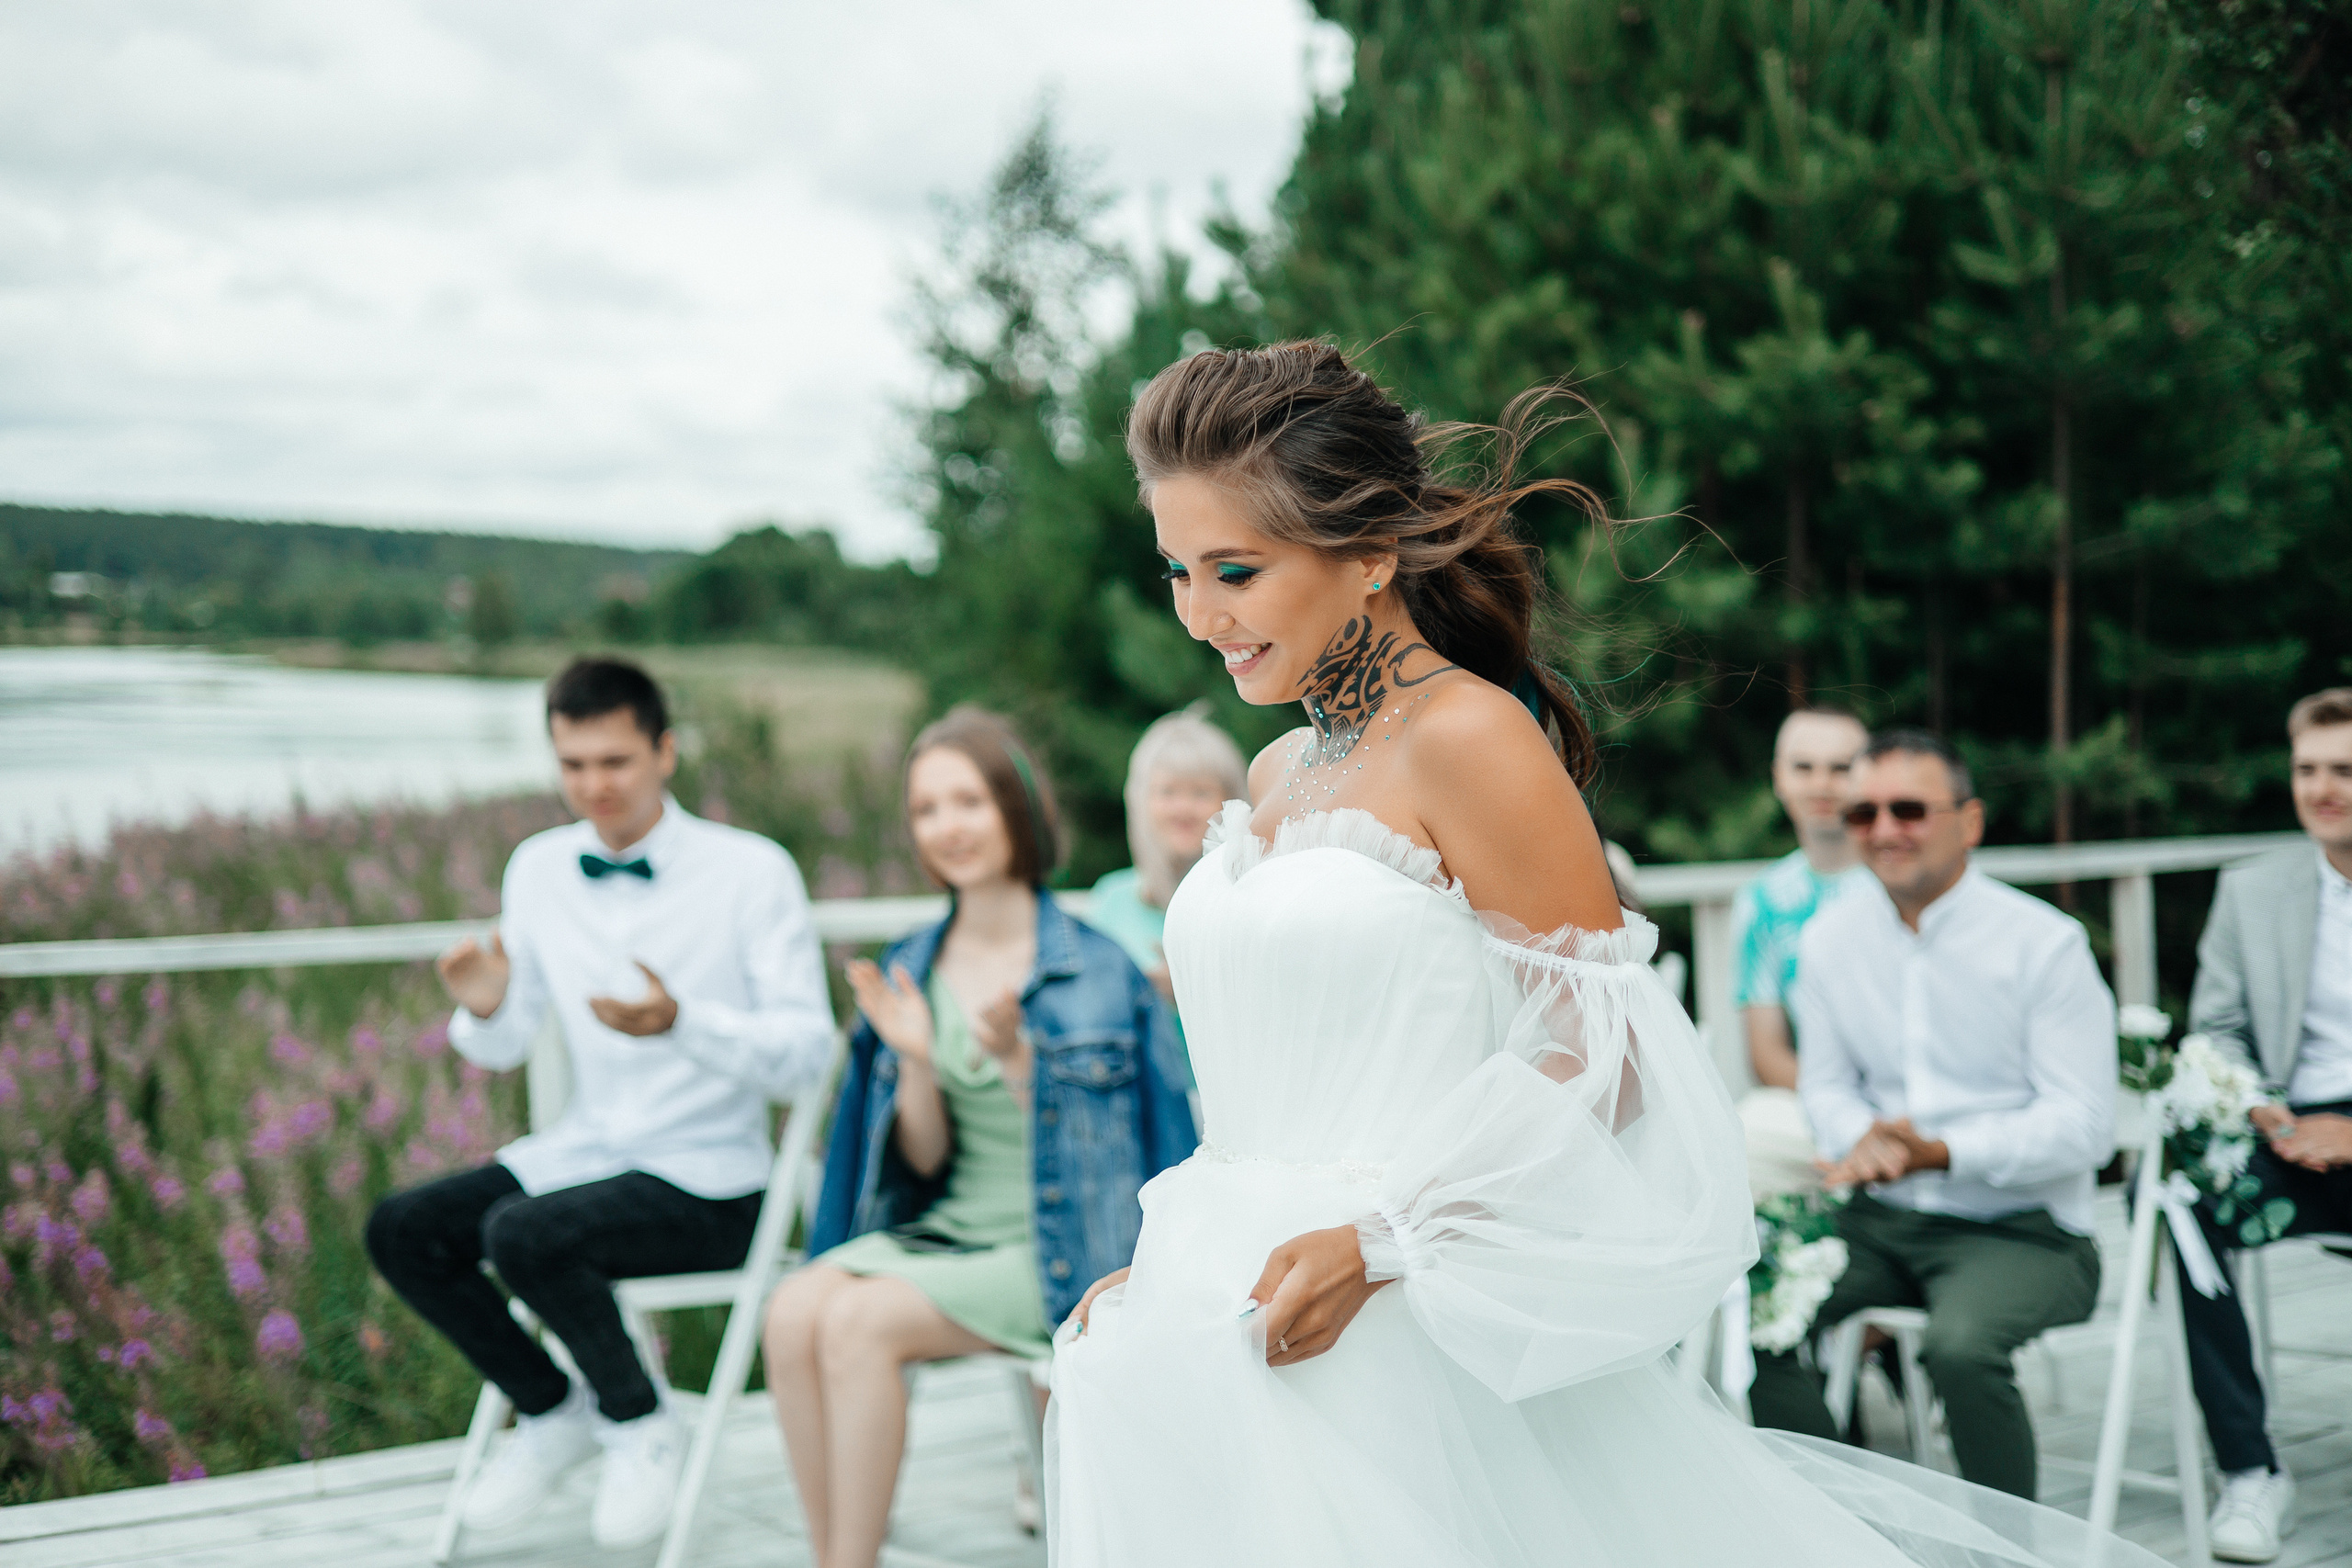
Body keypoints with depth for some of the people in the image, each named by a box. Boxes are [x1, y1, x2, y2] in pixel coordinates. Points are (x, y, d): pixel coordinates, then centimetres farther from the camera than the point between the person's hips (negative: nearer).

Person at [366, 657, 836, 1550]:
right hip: (579, 1152, 6)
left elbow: (808, 1053, -16)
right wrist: (484, 1009, -12)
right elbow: (502, 1051, 13)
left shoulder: (752, 872, -10)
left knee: (523, 1234, -29)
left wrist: (681, 1022, -32)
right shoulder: (539, 868, 6)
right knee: (401, 1231, -13)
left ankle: (640, 1427, -3)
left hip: (706, 1179, -6)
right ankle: (549, 1410, 9)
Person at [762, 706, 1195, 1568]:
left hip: (1059, 1246, -5)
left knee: (860, 1320, -27)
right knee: (792, 1311, -24)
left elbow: (1087, 1149, -5)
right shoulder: (914, 968, 9)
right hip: (941, 1228, 5)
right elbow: (924, 1161, 9)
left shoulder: (1095, 969, -5)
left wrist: (1017, 1057, -19)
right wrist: (916, 1063, -10)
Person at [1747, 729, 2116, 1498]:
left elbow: (2085, 1125, -13)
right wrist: (1862, 1141, -11)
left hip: (2023, 1230, -5)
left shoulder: (2045, 943, -10)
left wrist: (1943, 1152, -26)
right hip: (1882, 1218, 5)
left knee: (1959, 1345, -34)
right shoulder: (1828, 939, 6)